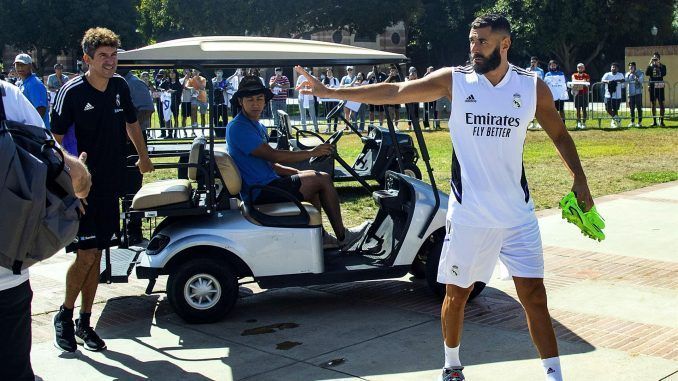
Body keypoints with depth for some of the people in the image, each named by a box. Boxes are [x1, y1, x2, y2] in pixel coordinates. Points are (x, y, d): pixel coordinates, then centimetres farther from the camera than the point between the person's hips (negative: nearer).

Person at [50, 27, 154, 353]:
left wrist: (143, 156, 27)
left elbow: (131, 122, 22)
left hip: (110, 184, 5)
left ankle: (84, 322, 20)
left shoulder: (120, 86, 5)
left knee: (96, 254, 10)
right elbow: (56, 138, -10)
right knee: (86, 255, -7)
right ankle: (64, 316, 15)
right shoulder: (71, 92, -12)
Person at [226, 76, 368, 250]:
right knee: (323, 179, -6)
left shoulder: (257, 126, 16)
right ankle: (342, 237, 5)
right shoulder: (238, 128, -16)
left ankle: (318, 236, 19)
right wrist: (311, 153, -15)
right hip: (261, 192, -10)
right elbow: (272, 155, -21)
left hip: (266, 182, 10)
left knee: (315, 177, 22)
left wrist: (298, 173, 7)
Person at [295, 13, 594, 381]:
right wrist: (330, 92, -11)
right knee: (457, 293, 10)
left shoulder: (533, 86, 0)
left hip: (517, 213, 0)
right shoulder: (454, 80, -3)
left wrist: (579, 178, 7)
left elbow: (559, 134, 14)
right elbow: (393, 92, -7)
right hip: (468, 213, 0)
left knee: (534, 295, 0)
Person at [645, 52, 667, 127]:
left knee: (661, 104, -3)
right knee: (653, 104, 4)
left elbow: (664, 74, -14)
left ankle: (661, 121, 0)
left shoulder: (662, 66, 5)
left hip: (660, 87, -1)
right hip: (652, 87, 1)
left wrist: (659, 65, -16)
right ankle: (654, 121, 10)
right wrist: (650, 64, -14)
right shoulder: (650, 66, 8)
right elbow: (646, 74, -10)